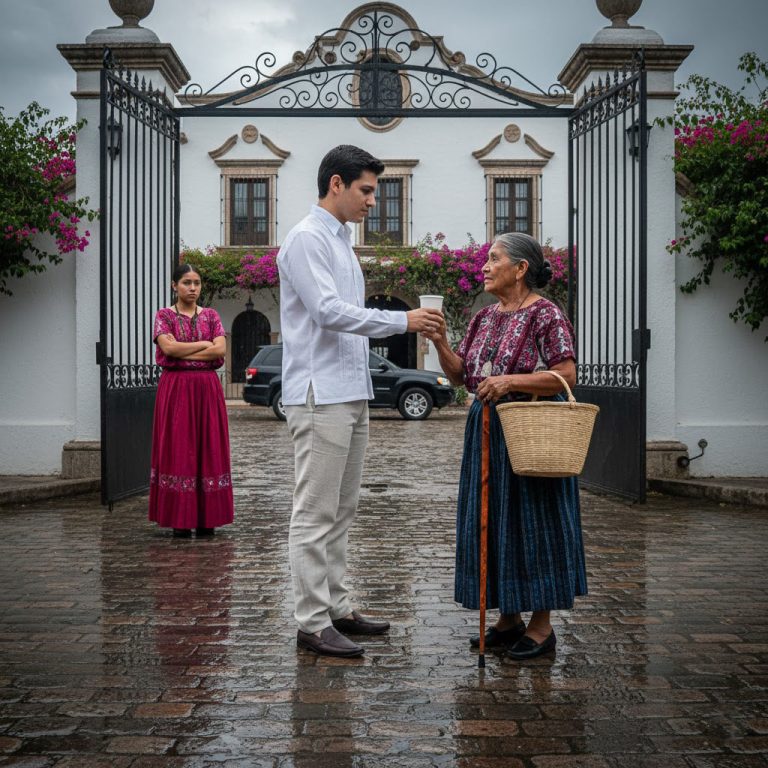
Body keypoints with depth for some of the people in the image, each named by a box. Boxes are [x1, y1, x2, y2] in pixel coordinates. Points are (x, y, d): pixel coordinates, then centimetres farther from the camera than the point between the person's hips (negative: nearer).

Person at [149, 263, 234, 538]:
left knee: (208, 447, 1)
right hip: (175, 388, -2)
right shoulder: (164, 315, 5)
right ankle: (180, 520, 1)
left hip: (207, 388, 3)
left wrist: (183, 353, -8)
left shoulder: (211, 315, 11)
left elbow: (220, 350, -3)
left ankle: (206, 518, 6)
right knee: (178, 448, -3)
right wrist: (203, 344, -6)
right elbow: (168, 347, -12)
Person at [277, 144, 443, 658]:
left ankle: (337, 608, 22)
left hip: (352, 394, 10)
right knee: (316, 513, -5)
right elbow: (328, 312, -21)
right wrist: (402, 320, -20)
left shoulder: (342, 241, 20)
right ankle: (313, 623, 1)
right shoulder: (307, 239, -10)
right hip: (320, 394, -10)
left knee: (342, 510, 13)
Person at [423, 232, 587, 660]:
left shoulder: (546, 315, -10)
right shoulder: (486, 317, 12)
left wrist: (511, 381, -24)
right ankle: (509, 618, 24)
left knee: (531, 521, 0)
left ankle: (542, 625, 12)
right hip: (487, 430, 8)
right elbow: (460, 375, 11)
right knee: (493, 522, 11)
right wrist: (441, 343, -5)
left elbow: (567, 376, -17)